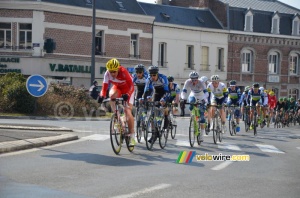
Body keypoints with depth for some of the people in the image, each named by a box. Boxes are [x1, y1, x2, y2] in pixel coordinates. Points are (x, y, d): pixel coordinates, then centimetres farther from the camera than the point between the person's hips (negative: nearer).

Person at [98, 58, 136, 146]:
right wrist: (101, 96, -41)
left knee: (127, 111, -15)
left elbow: (131, 85, -36)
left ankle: (132, 136, -8)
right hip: (117, 87, 4)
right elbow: (104, 87, -22)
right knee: (111, 95, -32)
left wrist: (127, 94, -53)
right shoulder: (107, 74, -23)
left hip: (127, 89, -4)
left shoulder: (123, 72, -33)